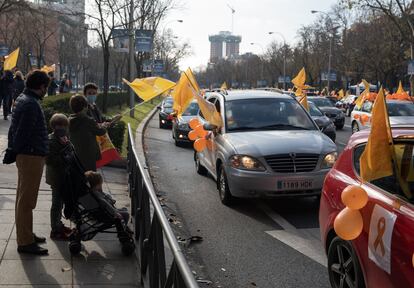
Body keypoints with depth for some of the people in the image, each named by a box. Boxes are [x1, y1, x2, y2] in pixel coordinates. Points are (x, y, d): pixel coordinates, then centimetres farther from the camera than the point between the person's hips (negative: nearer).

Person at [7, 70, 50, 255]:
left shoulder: (22, 99, 12)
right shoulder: (31, 104, -19)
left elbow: (15, 129, 16)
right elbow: (22, 132, -22)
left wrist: (14, 150, 16)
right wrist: (16, 151, -11)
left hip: (25, 156, 10)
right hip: (31, 156, -10)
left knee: (23, 198, 18)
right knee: (26, 200, -3)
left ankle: (25, 234, 31)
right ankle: (25, 242, 4)